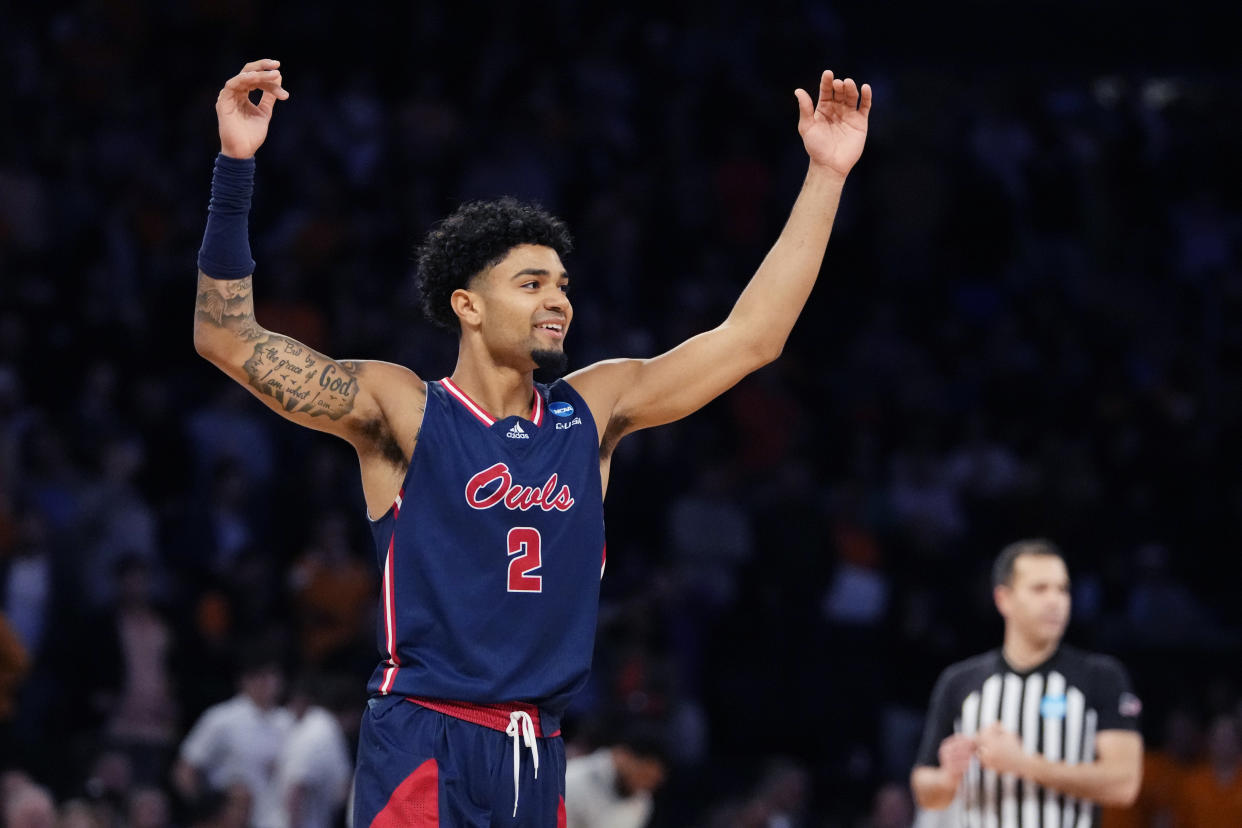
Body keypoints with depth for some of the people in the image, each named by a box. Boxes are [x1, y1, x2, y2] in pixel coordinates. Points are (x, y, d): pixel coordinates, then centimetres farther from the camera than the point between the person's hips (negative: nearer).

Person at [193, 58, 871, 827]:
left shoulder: (592, 411, 12)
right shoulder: (400, 410, -2)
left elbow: (752, 335, 14)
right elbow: (228, 338, -10)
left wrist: (825, 177, 11)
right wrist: (236, 166, -20)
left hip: (536, 758, 6)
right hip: (423, 752, -6)